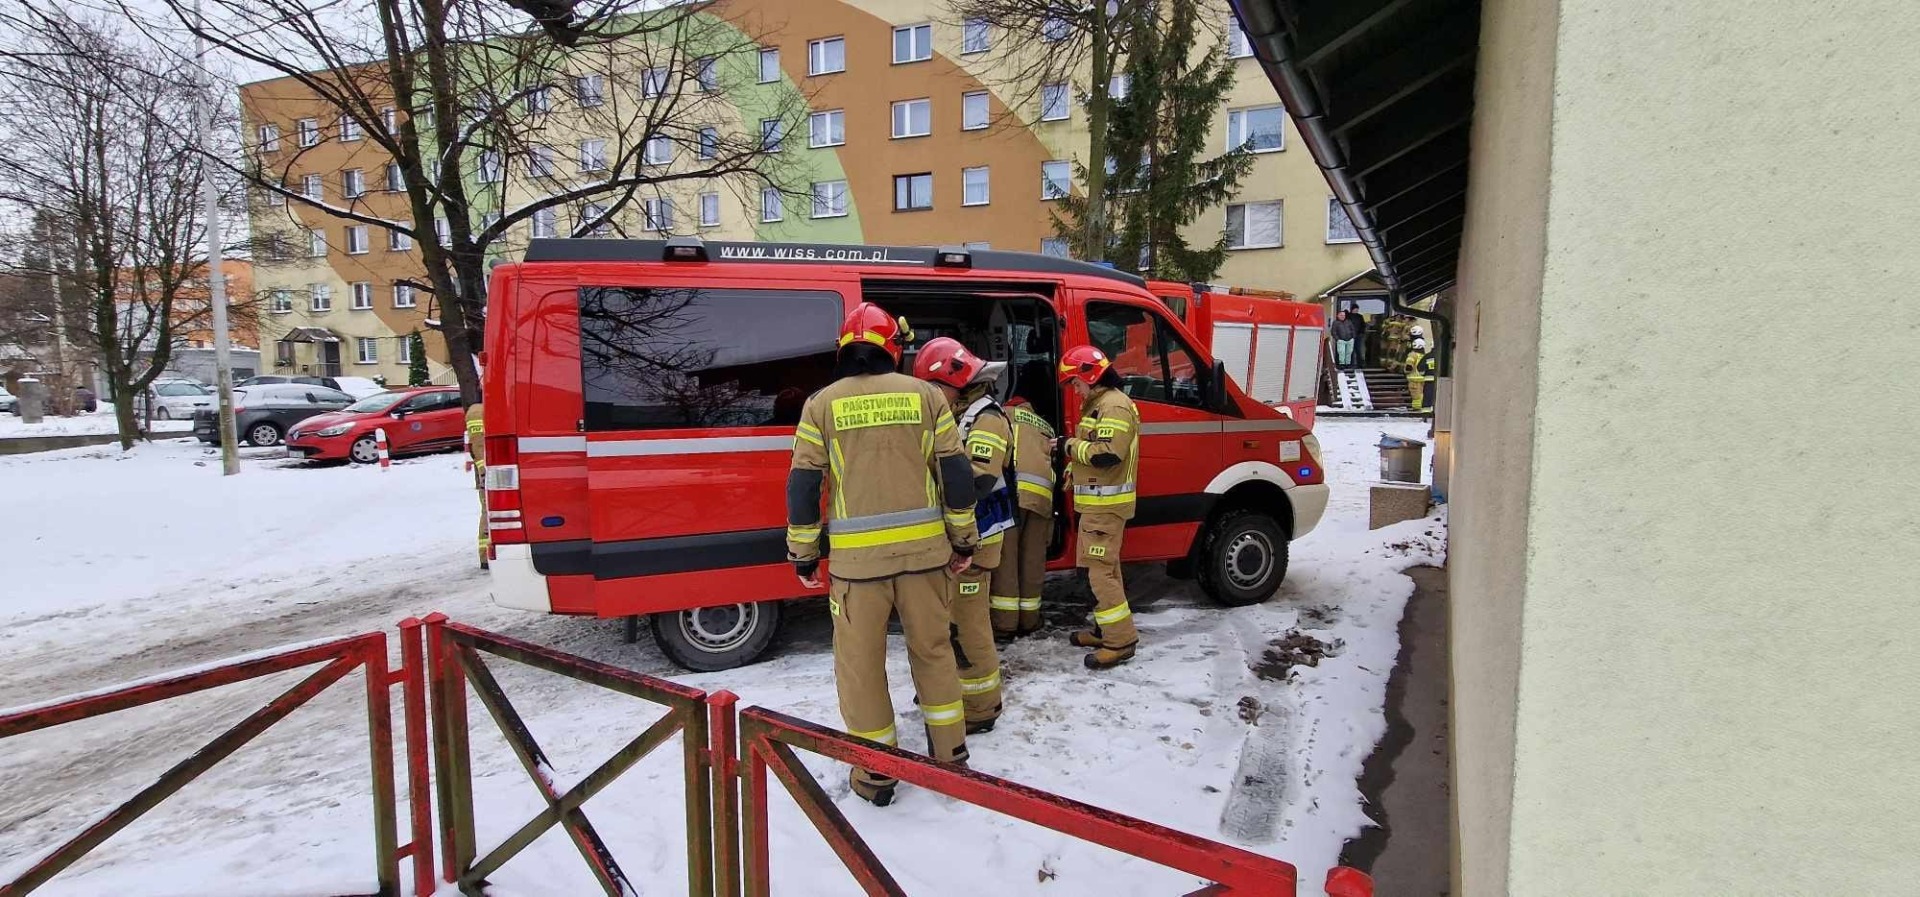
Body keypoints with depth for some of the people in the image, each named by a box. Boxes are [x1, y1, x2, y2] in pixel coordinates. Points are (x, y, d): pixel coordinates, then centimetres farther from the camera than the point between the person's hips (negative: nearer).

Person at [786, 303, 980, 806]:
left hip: (857, 556, -2)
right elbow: (956, 473, 2)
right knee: (933, 649, 18)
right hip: (924, 549, 2)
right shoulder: (926, 395, 3)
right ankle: (951, 754, 30)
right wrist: (963, 539, 12)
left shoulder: (823, 404, 0)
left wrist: (803, 553, 9)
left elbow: (803, 485, -1)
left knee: (860, 662, 11)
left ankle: (875, 774, 21)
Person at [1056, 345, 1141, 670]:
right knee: (1103, 568, 16)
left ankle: (1121, 640, -6)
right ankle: (1106, 629, 26)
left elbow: (1108, 454, -28)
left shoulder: (1115, 405, -17)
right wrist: (1073, 470, 11)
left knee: (1100, 571, -11)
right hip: (1098, 502, 11)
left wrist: (1072, 445, -14)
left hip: (1106, 505, -11)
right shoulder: (1099, 403, 18)